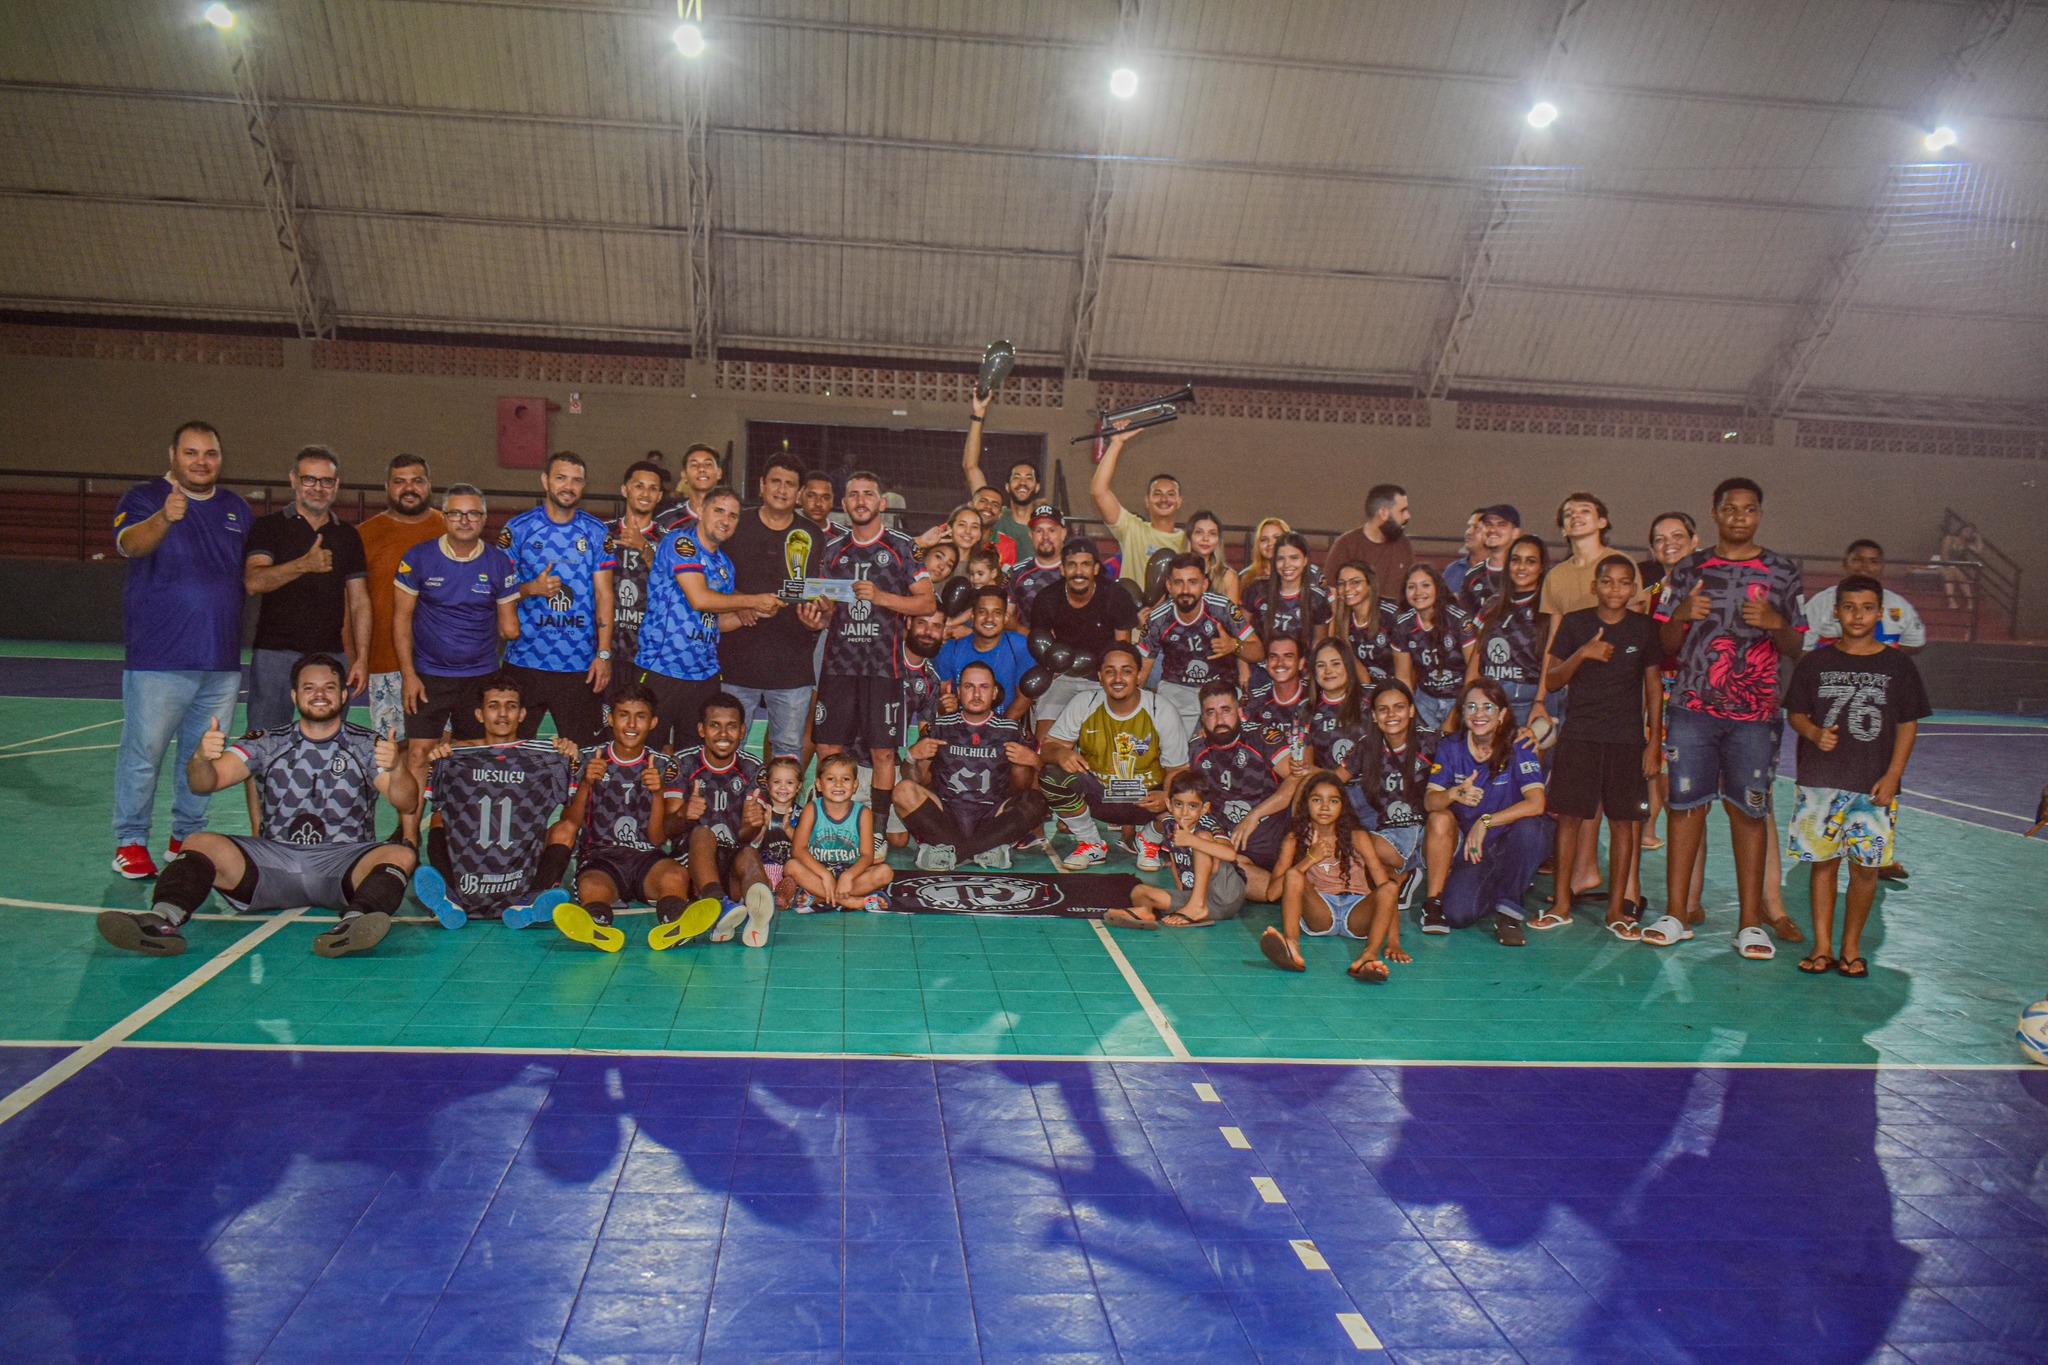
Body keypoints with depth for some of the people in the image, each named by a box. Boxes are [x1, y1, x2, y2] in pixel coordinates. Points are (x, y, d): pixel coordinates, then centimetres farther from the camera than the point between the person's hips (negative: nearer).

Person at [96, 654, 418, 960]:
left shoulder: (368, 745, 8)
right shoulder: (268, 744, 13)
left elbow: (406, 803, -7)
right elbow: (204, 784, 0)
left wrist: (394, 768, -30)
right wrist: (200, 759, -25)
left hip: (346, 863, -2)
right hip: (275, 861, 2)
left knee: (401, 856, -31)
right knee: (201, 843, -19)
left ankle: (354, 923, -59)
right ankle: (162, 920, -44)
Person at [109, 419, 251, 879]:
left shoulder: (237, 509, 14)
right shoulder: (143, 499, -3)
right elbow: (130, 544, -24)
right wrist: (164, 518, -43)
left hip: (222, 660, 5)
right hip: (159, 660, -5)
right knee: (143, 751, -3)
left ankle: (188, 835, 24)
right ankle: (130, 841, 7)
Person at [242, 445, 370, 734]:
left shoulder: (348, 536, 13)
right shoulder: (269, 527, 4)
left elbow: (359, 601, 12)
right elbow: (253, 582, -11)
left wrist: (362, 658, 3)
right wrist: (304, 564, -25)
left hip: (331, 655, 3)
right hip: (276, 653, -3)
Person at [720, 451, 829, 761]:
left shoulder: (814, 536, 8)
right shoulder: (735, 527, 5)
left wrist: (818, 617, -13)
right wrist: (743, 602, -11)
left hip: (792, 663, 1)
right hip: (738, 658, -1)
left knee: (789, 750, 7)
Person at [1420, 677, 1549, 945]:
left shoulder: (1518, 748, -11)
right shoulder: (1450, 748, -2)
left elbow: (1536, 803, -27)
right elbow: (1429, 801, -13)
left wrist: (1485, 822, -32)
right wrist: (1454, 794, -36)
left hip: (1512, 843, 0)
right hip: (1470, 847, 1)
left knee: (1530, 825, -35)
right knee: (1457, 913, -28)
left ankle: (1509, 912, -20)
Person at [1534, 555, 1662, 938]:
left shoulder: (1644, 628, 4)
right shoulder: (1574, 623, 2)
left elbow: (1654, 687, 8)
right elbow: (1552, 680, 1)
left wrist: (1655, 741, 3)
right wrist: (1582, 654, -16)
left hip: (1627, 738, 0)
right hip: (1579, 734, 0)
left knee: (1623, 819, 2)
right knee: (1570, 815, 1)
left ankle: (1617, 907, 13)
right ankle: (1562, 903, 12)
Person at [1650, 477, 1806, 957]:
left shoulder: (1782, 572, 8)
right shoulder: (1689, 568, 10)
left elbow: (1795, 649, 9)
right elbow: (1666, 643, 11)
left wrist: (1776, 623, -12)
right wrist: (1681, 614, -10)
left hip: (1753, 714, -1)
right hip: (1693, 707, 1)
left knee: (1749, 812, 0)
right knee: (1686, 806, 1)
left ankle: (1751, 923, 6)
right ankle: (1676, 915, 8)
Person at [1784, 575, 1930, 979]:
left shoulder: (1898, 664, 3)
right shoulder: (1816, 662, 5)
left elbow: (1908, 723, 4)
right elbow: (1796, 713, 10)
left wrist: (1892, 775, -4)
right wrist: (1814, 733, -13)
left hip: (1874, 785, 0)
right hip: (1821, 781, 0)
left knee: (1865, 865, 2)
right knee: (1823, 861, 3)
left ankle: (1851, 946, 15)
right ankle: (1822, 946, 11)